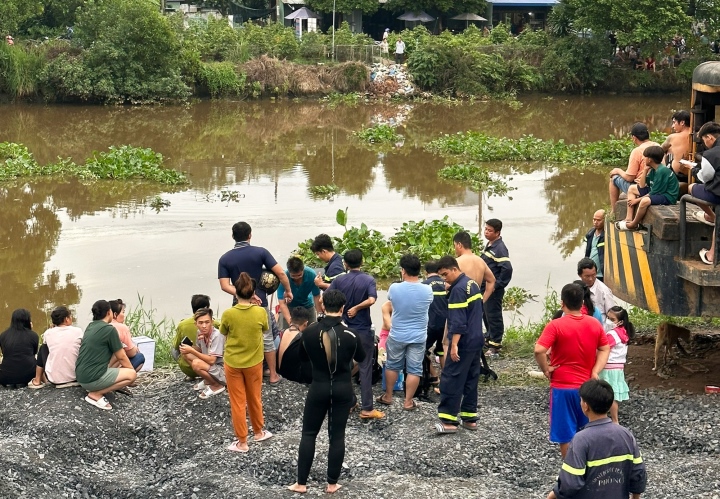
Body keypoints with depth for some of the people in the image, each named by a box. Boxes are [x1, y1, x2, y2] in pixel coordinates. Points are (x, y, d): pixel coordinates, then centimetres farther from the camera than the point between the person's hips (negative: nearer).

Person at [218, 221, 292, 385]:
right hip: (260, 303, -1)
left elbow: (225, 285, -12)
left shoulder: (225, 259, -3)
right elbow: (280, 273, -9)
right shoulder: (260, 252, -7)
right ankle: (273, 375, 17)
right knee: (267, 339, 12)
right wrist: (288, 291, 4)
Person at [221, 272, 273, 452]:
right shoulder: (261, 312, -15)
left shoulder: (228, 314, -18)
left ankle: (242, 442, 16)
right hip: (254, 362, 2)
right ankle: (258, 432, 39)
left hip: (233, 364, -1)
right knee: (255, 398, 21)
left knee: (237, 402, 9)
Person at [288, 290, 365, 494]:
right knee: (337, 435, 9)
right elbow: (361, 358, 5)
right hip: (343, 389, 0)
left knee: (309, 433, 11)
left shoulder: (310, 331, -12)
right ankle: (332, 484, 15)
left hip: (319, 387, 0)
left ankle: (301, 483, 13)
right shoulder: (350, 334, -13)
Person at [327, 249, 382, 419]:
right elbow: (371, 300, -24)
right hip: (363, 330, -3)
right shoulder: (369, 280, -8)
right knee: (365, 369, -1)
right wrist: (356, 308, -9)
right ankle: (367, 409, -3)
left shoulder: (339, 280, -2)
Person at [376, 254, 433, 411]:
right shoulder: (427, 290, -13)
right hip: (418, 337, 0)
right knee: (414, 369, 8)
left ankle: (388, 396, 28)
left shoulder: (394, 288, -15)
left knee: (392, 366, 18)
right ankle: (408, 402, 12)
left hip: (397, 335, 0)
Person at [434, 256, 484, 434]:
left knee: (451, 380, -6)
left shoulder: (458, 289, -18)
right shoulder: (473, 284, 11)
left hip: (464, 343, -10)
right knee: (471, 379, 13)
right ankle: (470, 418, 16)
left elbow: (458, 321, -23)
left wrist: (454, 344, -24)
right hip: (477, 340, 10)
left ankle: (449, 420, -5)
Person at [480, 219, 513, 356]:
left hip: (493, 290, -10)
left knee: (493, 316, -2)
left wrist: (497, 285, -21)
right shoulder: (489, 245, 11)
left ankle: (495, 345, 6)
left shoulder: (500, 248, -19)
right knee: (485, 314, 20)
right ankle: (489, 338, 34)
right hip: (485, 287, 10)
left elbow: (507, 269, -26)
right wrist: (481, 284, 16)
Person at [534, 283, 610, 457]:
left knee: (565, 435, 6)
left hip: (563, 387, -5)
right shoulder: (594, 324, 2)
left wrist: (546, 369, -11)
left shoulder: (556, 325, -15)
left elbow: (539, 350, -25)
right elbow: (605, 349, 7)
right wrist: (595, 371, -1)